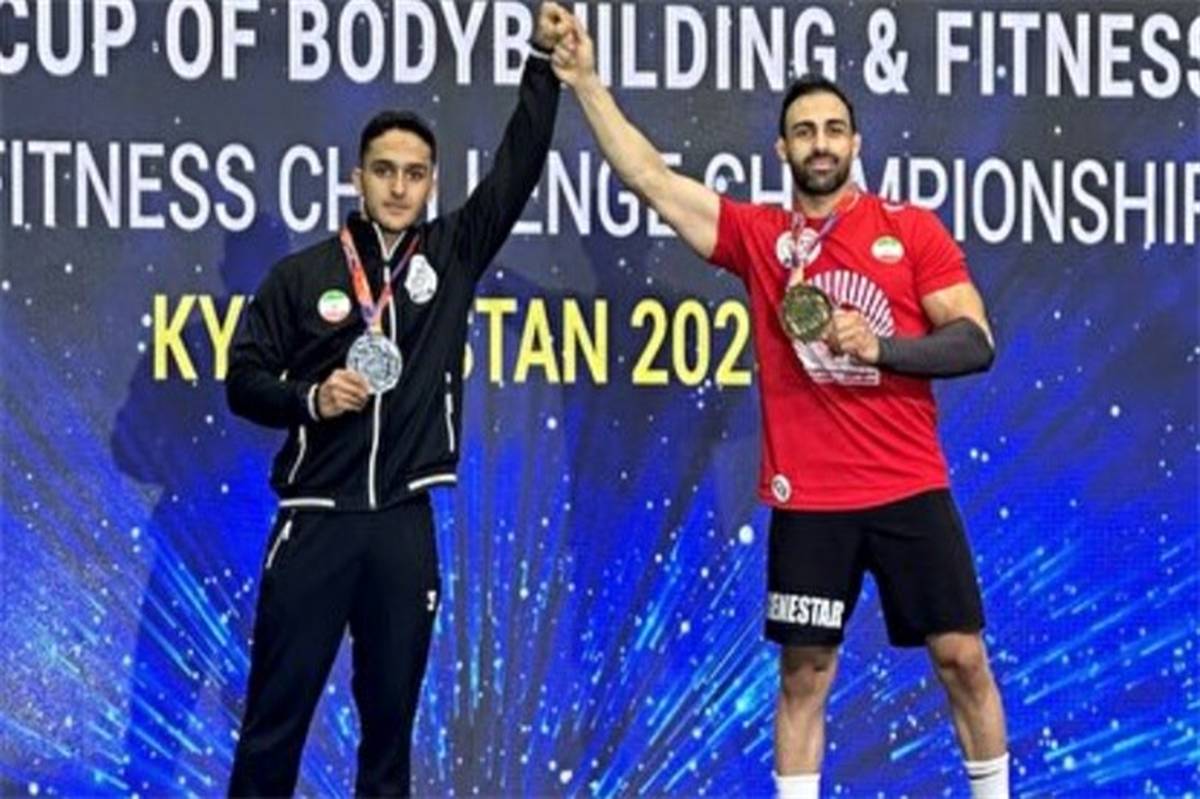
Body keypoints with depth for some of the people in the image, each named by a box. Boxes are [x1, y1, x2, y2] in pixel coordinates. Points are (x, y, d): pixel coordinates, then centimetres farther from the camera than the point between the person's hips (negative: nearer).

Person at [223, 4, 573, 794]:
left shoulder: (452, 254, 6)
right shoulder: (301, 274, 1)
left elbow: (518, 168, -1)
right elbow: (244, 379, 4)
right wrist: (308, 399, -15)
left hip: (404, 523, 2)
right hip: (316, 520, -2)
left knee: (391, 711, 9)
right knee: (277, 711, -1)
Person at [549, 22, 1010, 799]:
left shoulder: (912, 229, 1)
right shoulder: (758, 237, 5)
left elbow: (975, 343, -3)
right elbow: (650, 176, 2)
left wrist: (879, 346, -17)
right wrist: (587, 83, -2)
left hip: (910, 490, -1)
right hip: (808, 500, 1)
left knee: (962, 655, 3)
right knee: (804, 675, 5)